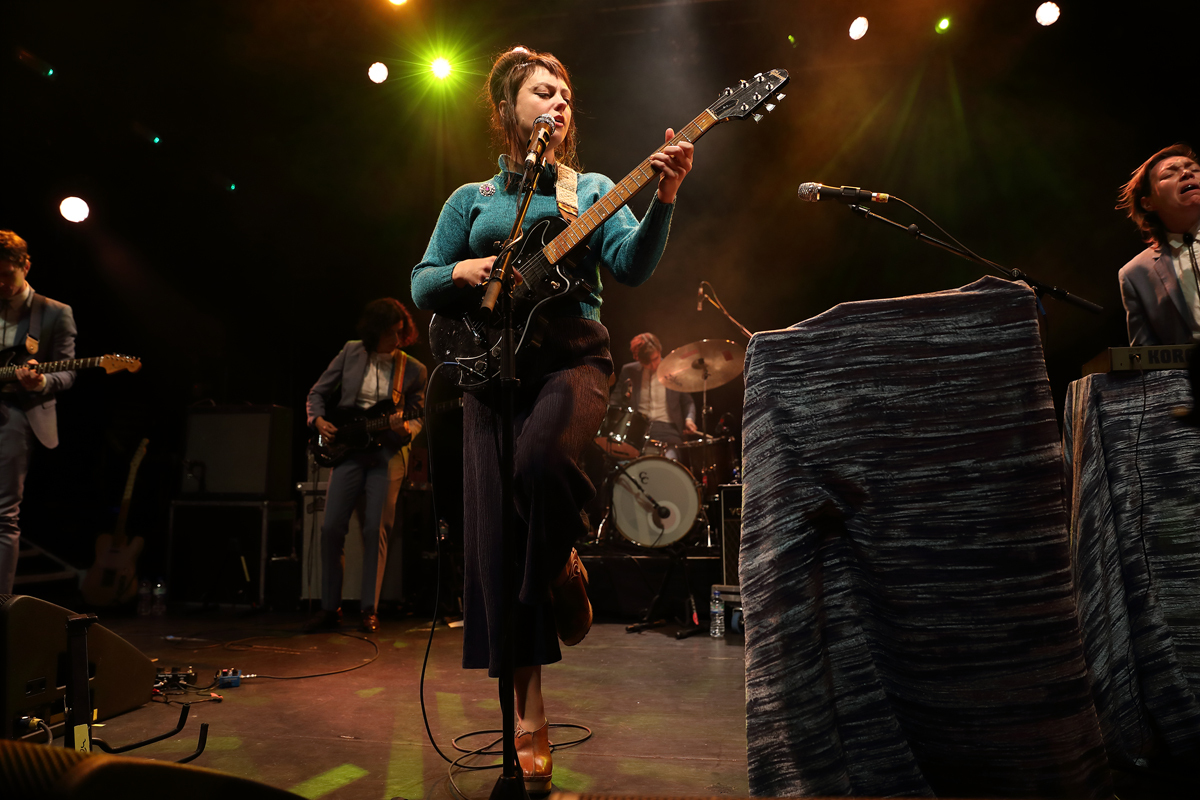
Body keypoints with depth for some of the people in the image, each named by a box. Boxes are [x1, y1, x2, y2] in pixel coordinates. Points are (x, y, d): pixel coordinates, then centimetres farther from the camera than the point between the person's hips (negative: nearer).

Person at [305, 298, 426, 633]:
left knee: (375, 529, -4)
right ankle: (330, 606, 10)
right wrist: (318, 419, -5)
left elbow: (418, 417, 5)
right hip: (348, 450, 2)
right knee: (332, 526, -3)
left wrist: (405, 428, -17)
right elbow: (318, 392, 12)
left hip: (388, 454, -1)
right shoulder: (351, 353, 4)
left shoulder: (414, 370, 0)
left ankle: (369, 610, 7)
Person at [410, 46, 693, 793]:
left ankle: (564, 564, 0)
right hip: (492, 368, 2)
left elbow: (633, 264, -4)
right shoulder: (471, 199, 17)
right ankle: (530, 722, 5)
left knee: (544, 457, -36)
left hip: (572, 355, -2)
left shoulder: (592, 189, 13)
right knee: (497, 542, -5)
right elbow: (421, 283, 14)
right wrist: (463, 271, -7)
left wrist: (663, 198, -20)